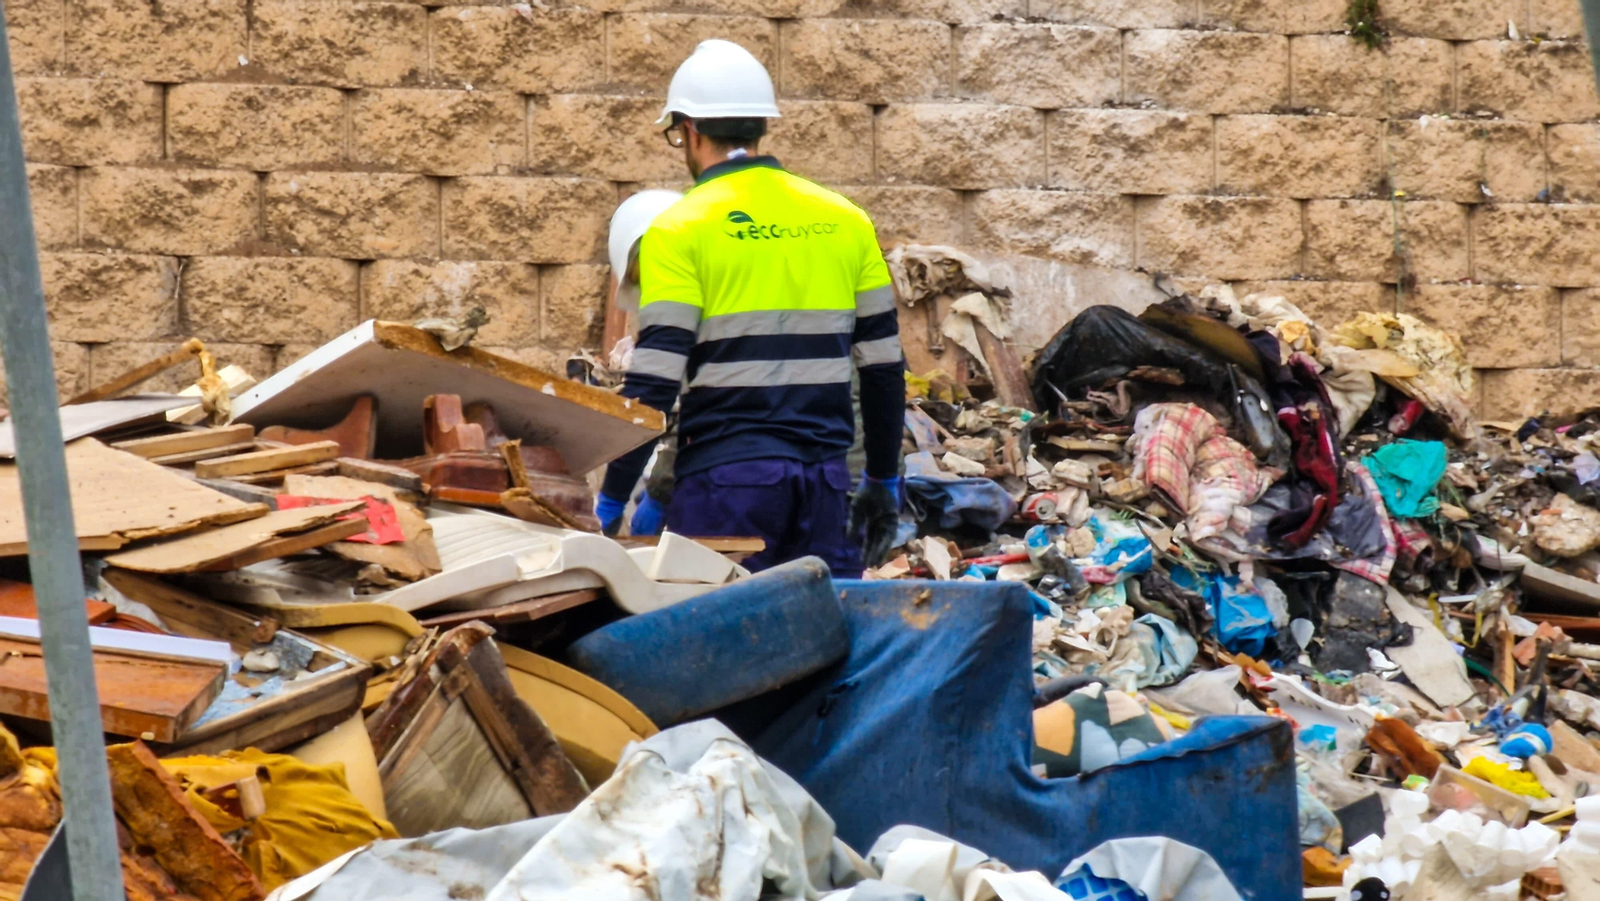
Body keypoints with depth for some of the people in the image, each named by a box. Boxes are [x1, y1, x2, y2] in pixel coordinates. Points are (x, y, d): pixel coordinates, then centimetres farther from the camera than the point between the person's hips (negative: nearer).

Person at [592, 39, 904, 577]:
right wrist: (883, 483, 21)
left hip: (728, 475, -4)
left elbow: (653, 383, -10)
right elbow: (884, 367, 12)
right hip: (826, 476, 4)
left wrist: (611, 503, -4)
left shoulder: (680, 230, -4)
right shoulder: (845, 220, 10)